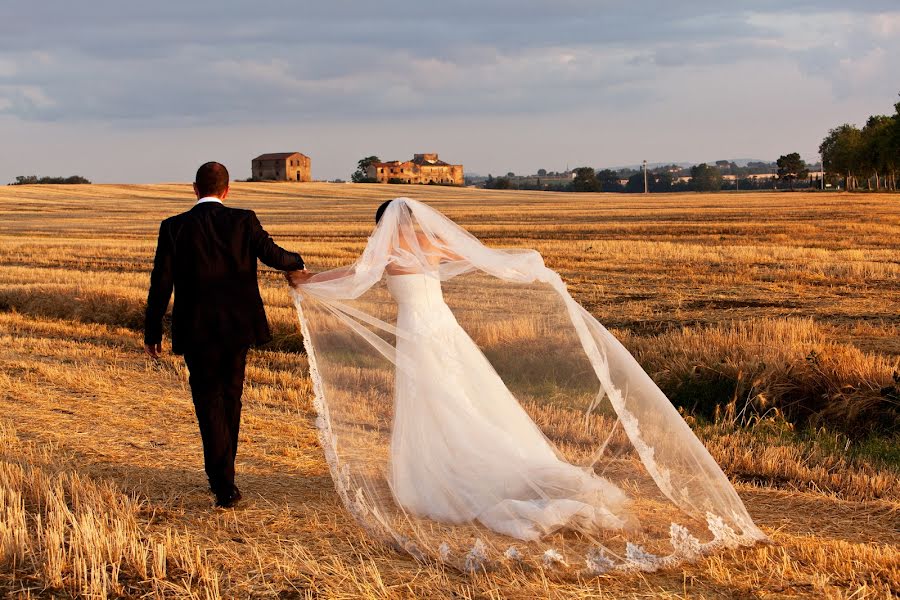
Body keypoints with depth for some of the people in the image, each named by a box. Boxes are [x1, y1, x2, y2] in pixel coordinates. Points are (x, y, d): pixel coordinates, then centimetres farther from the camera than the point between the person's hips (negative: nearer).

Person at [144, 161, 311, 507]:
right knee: (230, 399, 18)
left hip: (197, 331, -2)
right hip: (237, 326, 2)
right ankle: (222, 475, 29)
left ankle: (224, 486, -2)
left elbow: (161, 282, -4)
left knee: (209, 405, 5)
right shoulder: (243, 220, -4)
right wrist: (295, 266, 13)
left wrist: (152, 331, 5)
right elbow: (272, 254, -11)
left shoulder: (174, 228, -4)